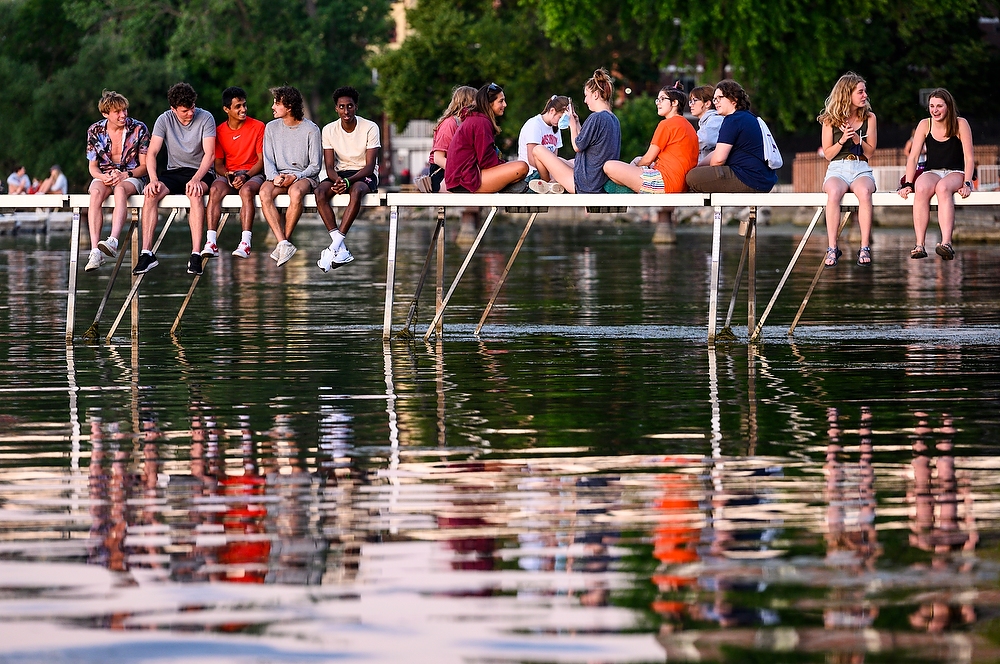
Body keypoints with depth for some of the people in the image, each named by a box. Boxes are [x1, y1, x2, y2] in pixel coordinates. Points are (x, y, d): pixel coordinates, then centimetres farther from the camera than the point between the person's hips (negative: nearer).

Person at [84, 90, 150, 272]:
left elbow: (144, 166, -1)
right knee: (96, 193, -35)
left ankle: (113, 241, -59)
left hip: (132, 177, -2)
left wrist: (125, 175, -19)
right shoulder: (95, 131, 2)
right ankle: (95, 251, -46)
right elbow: (92, 166, 7)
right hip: (104, 177, 2)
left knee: (120, 189, -39)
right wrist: (103, 177, -16)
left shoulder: (139, 129, -3)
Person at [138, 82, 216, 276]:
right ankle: (146, 253, -29)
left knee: (195, 192, -38)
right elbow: (151, 153, -6)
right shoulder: (164, 120, -1)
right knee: (151, 193, -27)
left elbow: (209, 154, -16)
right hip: (174, 172, 3)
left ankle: (196, 254, -42)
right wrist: (153, 179, -25)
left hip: (200, 172, -3)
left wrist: (196, 179, -32)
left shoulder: (205, 118, -8)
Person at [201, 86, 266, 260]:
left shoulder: (258, 127, 1)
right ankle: (211, 243, -42)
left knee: (246, 190, -38)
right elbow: (218, 163, 11)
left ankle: (245, 243, -45)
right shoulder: (220, 131, 9)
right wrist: (226, 174, -12)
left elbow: (262, 160, -2)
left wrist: (245, 176, -17)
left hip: (252, 174, -2)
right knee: (215, 190, -32)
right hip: (228, 175, 2)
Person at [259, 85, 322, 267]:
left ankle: (283, 242, -28)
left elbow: (315, 165, -1)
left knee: (296, 192, -39)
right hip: (278, 175, 3)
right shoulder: (272, 128, 10)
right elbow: (268, 160, 8)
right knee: (264, 193, -32)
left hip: (304, 176, -3)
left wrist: (295, 177, -17)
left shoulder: (311, 130, -1)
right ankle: (284, 245, -38)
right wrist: (274, 176, -14)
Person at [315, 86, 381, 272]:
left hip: (364, 175, -3)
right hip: (340, 174, 3)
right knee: (320, 191, -30)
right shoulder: (329, 130, 0)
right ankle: (341, 249, -36)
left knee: (356, 190, -39)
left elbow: (370, 166, -14)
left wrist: (349, 181, -30)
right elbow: (330, 167, -3)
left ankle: (334, 247, -41)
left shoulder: (370, 128, -9)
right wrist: (337, 180, -27)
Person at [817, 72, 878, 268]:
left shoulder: (869, 118, 9)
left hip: (861, 169, 1)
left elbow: (870, 152, 7)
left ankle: (865, 248, -38)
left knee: (864, 192, -37)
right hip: (837, 169, -1)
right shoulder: (830, 120, 6)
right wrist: (842, 140, -11)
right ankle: (832, 248, -38)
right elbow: (828, 154, 5)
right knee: (834, 192, -38)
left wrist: (856, 138, -10)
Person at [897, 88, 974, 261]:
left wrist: (967, 183, -19)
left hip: (956, 173, -2)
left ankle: (946, 243, -52)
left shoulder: (960, 125, -2)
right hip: (931, 172, 2)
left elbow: (969, 158, -4)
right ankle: (919, 245, -43)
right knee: (922, 189, -35)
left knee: (943, 187, -38)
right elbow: (913, 157, 1)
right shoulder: (925, 125, 4)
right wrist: (907, 184, -11)